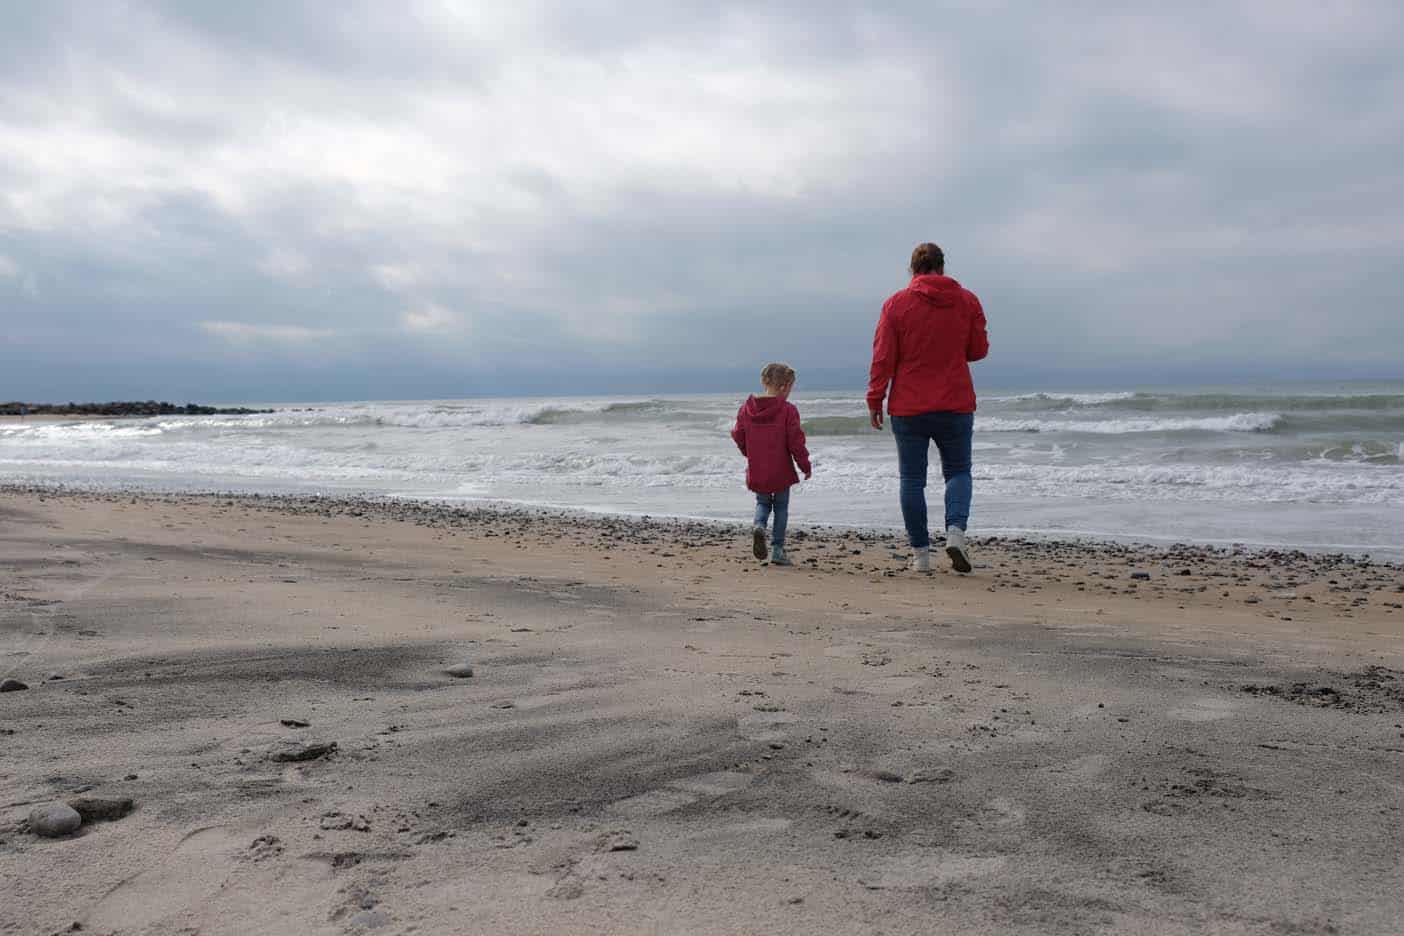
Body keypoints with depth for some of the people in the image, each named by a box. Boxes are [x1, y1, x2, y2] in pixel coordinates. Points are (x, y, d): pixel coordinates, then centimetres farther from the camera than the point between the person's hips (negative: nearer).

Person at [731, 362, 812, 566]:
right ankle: (777, 549, 10)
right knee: (781, 507, 12)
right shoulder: (788, 410, -13)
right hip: (781, 471, -3)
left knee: (763, 502, 22)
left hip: (756, 471, 3)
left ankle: (759, 526, -9)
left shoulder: (746, 408, 0)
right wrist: (805, 466, 0)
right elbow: (796, 442, -13)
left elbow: (738, 436, 7)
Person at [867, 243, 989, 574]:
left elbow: (883, 357, -5)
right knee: (958, 471, 14)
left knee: (912, 480, 6)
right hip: (956, 406, 1)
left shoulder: (896, 304, -3)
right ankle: (956, 530, -10)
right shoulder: (968, 301, 2)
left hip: (908, 409, -1)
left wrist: (875, 399, 2)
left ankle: (920, 553, 7)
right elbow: (979, 350, 7)